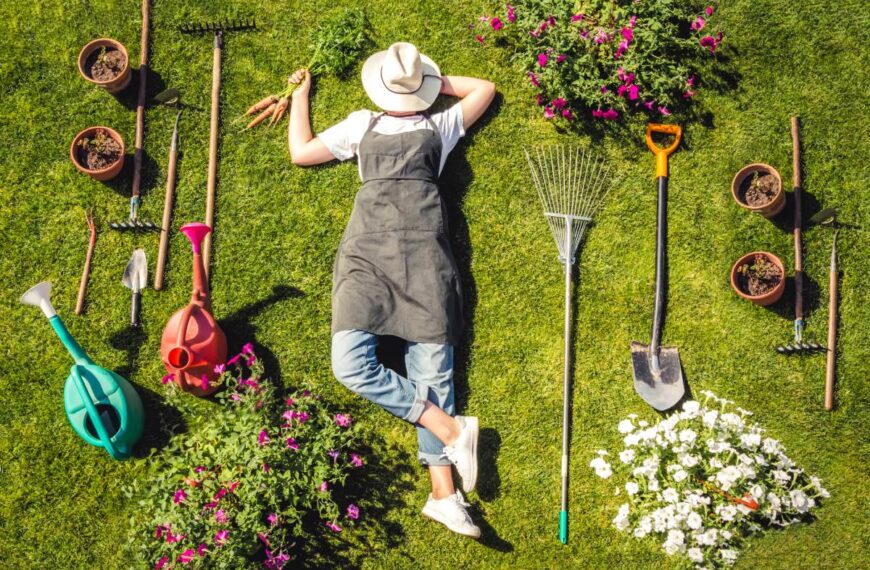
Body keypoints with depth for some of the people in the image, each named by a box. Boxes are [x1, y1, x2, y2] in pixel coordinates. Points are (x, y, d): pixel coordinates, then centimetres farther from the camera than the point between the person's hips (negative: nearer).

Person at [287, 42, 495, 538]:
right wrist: (301, 95, 37)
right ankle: (451, 429, -17)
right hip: (368, 254, 1)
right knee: (350, 361, -22)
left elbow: (485, 89, 35)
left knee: (432, 367, -11)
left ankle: (443, 492, -13)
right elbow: (301, 152, 29)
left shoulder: (439, 125, 24)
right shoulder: (362, 125, 27)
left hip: (423, 254, -1)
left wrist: (437, 80, 35)